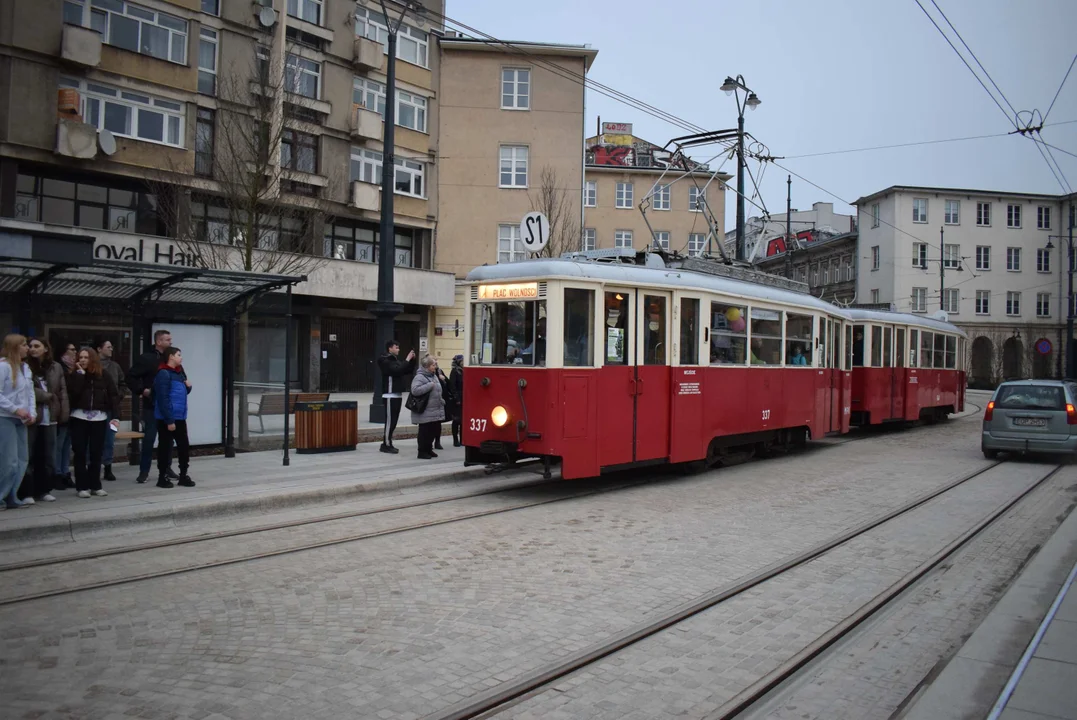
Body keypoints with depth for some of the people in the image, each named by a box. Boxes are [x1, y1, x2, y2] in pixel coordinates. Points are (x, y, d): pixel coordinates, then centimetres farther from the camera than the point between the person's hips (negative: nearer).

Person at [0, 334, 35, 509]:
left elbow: (30, 392, 13)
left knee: (22, 459, 8)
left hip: (20, 420, 8)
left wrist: (32, 413, 0)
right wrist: (16, 409, -16)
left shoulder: (25, 367, 11)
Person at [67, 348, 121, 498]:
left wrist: (115, 416, -6)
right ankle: (82, 486, 7)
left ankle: (95, 486, 14)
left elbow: (113, 395, 3)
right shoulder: (75, 375, 3)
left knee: (96, 453, 6)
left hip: (99, 418, 1)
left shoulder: (103, 376, 6)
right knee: (80, 453, 1)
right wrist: (80, 373, -11)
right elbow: (72, 393, -15)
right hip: (79, 418, -1)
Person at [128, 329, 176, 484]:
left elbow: (182, 377, 21)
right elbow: (131, 377, -7)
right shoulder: (146, 358, -6)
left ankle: (166, 468, 21)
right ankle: (144, 471, 8)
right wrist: (142, 390, -15)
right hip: (152, 406, -4)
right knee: (149, 439, 0)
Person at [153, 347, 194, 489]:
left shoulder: (179, 372, 13)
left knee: (184, 446, 10)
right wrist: (169, 420, -21)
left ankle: (183, 475, 19)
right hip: (166, 419, -8)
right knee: (165, 447, 2)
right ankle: (162, 477, 12)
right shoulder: (164, 374, -14)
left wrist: (188, 386, 2)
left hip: (180, 417, 8)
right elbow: (163, 399, -19)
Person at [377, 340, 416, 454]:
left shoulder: (396, 359, 16)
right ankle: (386, 445, -6)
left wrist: (412, 360, 3)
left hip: (397, 394, 9)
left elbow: (409, 371, 17)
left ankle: (387, 443, 14)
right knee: (390, 420, -9)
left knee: (394, 420, 9)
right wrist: (407, 359, -20)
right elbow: (396, 370, -25)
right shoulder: (385, 361, -10)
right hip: (390, 395, -9)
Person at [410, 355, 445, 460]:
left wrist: (441, 400, 15)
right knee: (425, 432, -2)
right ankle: (422, 452, 8)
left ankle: (429, 449, 26)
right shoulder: (419, 377, -14)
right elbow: (415, 390, -27)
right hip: (425, 412, -9)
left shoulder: (434, 376, 15)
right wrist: (430, 385, -23)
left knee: (434, 431, 12)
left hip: (435, 411, 9)